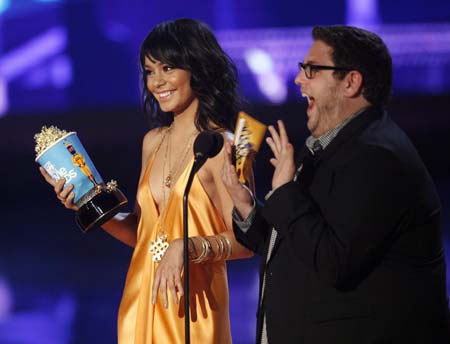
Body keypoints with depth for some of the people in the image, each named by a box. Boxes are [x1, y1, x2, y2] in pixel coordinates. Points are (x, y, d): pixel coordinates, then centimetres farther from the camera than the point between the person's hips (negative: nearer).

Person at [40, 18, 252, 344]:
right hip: (141, 304, 6)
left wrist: (186, 247, -25)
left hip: (190, 308, -6)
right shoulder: (153, 142, 10)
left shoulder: (221, 146, -11)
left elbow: (244, 241, -13)